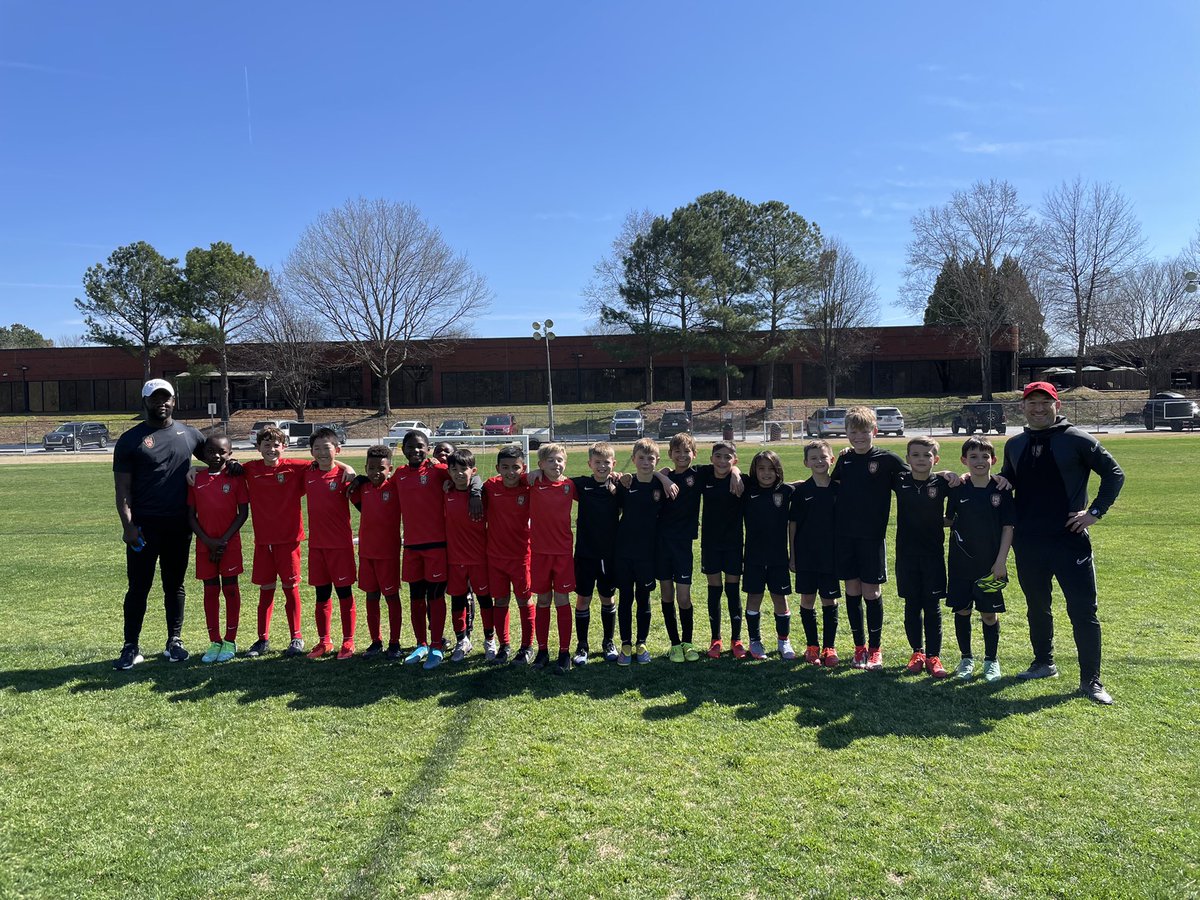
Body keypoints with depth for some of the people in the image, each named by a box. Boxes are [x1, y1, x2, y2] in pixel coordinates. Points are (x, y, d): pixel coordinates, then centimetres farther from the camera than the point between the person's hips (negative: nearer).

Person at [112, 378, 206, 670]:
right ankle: (131, 646, 12)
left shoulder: (189, 434, 7)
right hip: (144, 526, -2)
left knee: (174, 585, 12)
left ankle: (174, 640, 22)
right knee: (138, 586, 3)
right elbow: (122, 488, -2)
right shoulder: (130, 440, 0)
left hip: (179, 525, 2)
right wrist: (127, 525, -12)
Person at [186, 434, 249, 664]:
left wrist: (224, 540, -11)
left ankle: (230, 641, 13)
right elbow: (191, 516, 2)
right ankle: (214, 642, 17)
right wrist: (208, 541, -8)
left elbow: (243, 513, -5)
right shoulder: (196, 479, 2)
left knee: (230, 589, 4)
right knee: (210, 590, 7)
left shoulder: (236, 477, -4)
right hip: (205, 544, 2)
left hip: (230, 543, -2)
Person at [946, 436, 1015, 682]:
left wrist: (1001, 560, -7)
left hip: (990, 565, -1)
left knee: (989, 613, 6)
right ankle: (966, 658, 23)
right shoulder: (957, 489, -2)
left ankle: (991, 660, 24)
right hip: (961, 562, 1)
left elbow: (1008, 527, -4)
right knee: (962, 610, 7)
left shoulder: (1001, 490, -5)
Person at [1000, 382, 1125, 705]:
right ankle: (1044, 663, 33)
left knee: (1083, 611, -3)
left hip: (1070, 541, -4)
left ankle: (1090, 680, 7)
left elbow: (1114, 473, 0)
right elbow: (1006, 481, 25)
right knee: (1037, 607, 16)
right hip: (1028, 543, 5)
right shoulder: (1014, 445, 11)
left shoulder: (1077, 440, -4)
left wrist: (1095, 511, -7)